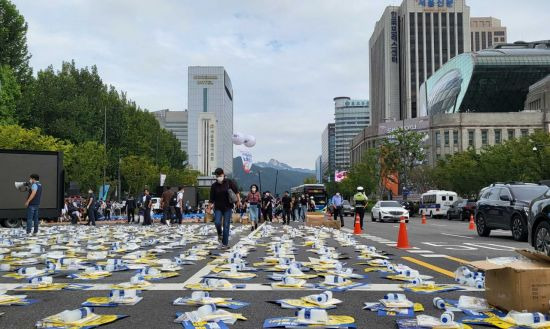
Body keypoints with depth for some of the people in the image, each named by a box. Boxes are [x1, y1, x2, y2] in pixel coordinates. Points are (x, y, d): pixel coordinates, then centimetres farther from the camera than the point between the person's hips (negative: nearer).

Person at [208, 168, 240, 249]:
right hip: (218, 208, 1)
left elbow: (236, 191, 1)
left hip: (228, 207, -1)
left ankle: (225, 243, 10)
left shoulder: (229, 182, -3)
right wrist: (210, 205, -9)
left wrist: (238, 200, -6)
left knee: (226, 225, 0)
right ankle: (220, 234, 18)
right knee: (217, 222, -17)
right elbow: (212, 198, 3)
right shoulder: (214, 186, 0)